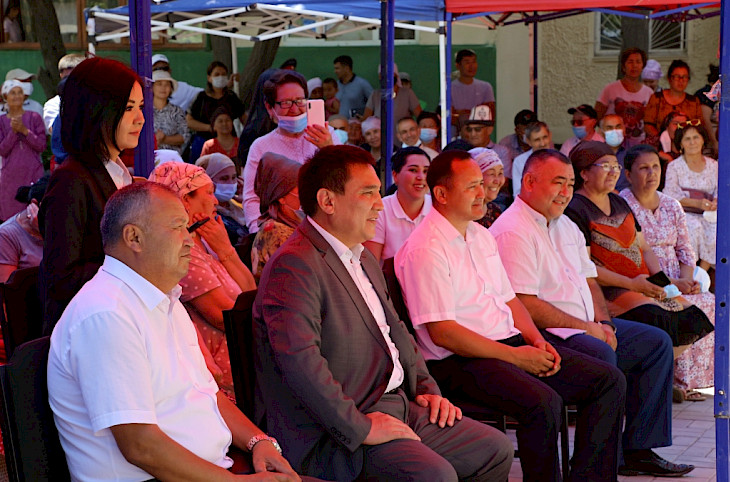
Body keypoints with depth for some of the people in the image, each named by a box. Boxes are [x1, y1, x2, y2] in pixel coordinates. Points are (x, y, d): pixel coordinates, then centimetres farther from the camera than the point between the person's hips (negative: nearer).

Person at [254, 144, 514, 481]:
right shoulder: (294, 267, -16)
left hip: (398, 405, 10)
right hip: (335, 434, -10)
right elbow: (299, 360, -27)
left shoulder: (364, 259, 20)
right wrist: (359, 429, -24)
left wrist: (427, 388, 13)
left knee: (496, 449, 6)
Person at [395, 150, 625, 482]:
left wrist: (536, 341, 2)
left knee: (609, 381, -2)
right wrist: (516, 356, -17)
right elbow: (442, 332, -18)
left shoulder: (481, 235, 16)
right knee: (544, 402, -34)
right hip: (458, 361, -9)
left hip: (513, 343, 9)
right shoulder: (425, 250, -13)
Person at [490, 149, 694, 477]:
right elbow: (524, 304, -21)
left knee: (657, 342, 6)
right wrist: (584, 328, -16)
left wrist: (603, 323, 3)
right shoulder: (512, 231, -14)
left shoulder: (565, 225, 18)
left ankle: (639, 450, 5)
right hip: (541, 333, -10)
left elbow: (588, 279, 22)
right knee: (602, 354, -34)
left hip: (585, 325, 10)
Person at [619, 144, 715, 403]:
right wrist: (672, 284, -19)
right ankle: (683, 380, -19)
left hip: (679, 282, 6)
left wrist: (687, 279, -8)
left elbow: (685, 250, 14)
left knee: (710, 302, -19)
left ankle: (692, 382, -14)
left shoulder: (672, 206, 16)